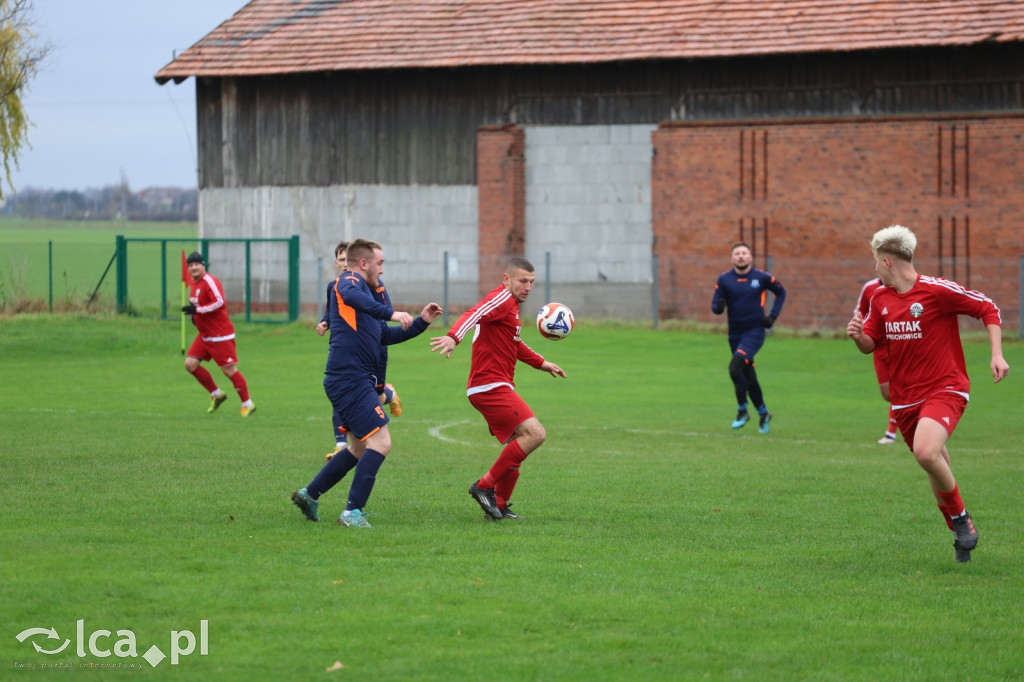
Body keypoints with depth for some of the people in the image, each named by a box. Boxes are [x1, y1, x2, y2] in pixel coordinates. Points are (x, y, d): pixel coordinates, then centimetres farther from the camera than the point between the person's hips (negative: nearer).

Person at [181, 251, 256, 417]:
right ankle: (216, 394, 14)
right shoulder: (194, 285, 12)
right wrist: (194, 315, 9)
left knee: (229, 370, -6)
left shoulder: (209, 281, -16)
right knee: (190, 363, 0)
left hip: (221, 335, -9)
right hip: (204, 334, 9)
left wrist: (197, 310, -27)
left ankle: (248, 404, 6)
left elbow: (219, 302, -27)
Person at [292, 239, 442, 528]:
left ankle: (309, 494, 27)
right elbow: (352, 297, -31)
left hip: (356, 381, 11)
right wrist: (391, 313, -40)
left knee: (360, 448, 20)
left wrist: (421, 322, 24)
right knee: (380, 442, -15)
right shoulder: (349, 281, -4)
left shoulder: (365, 292, 25)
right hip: (351, 381, -11)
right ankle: (353, 512, -16)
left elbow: (386, 336, 33)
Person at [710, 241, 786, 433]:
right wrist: (719, 307, -24)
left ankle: (742, 411, -8)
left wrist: (773, 316, 2)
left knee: (735, 367, -22)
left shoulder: (762, 277, -3)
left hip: (755, 332, -4)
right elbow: (715, 306, 0)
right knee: (749, 377, 9)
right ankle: (763, 414, 28)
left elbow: (781, 293, 13)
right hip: (735, 334, 4)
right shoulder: (724, 279, 1)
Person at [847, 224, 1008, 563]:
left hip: (945, 389, -7)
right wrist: (858, 335, -7)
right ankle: (962, 535, 27)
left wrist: (997, 355, -13)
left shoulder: (936, 290, -12)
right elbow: (871, 343, 17)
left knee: (926, 451, -31)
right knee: (937, 468, 10)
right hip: (905, 399, 7)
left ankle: (961, 517, -10)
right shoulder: (880, 299, 7)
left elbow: (988, 309, -4)